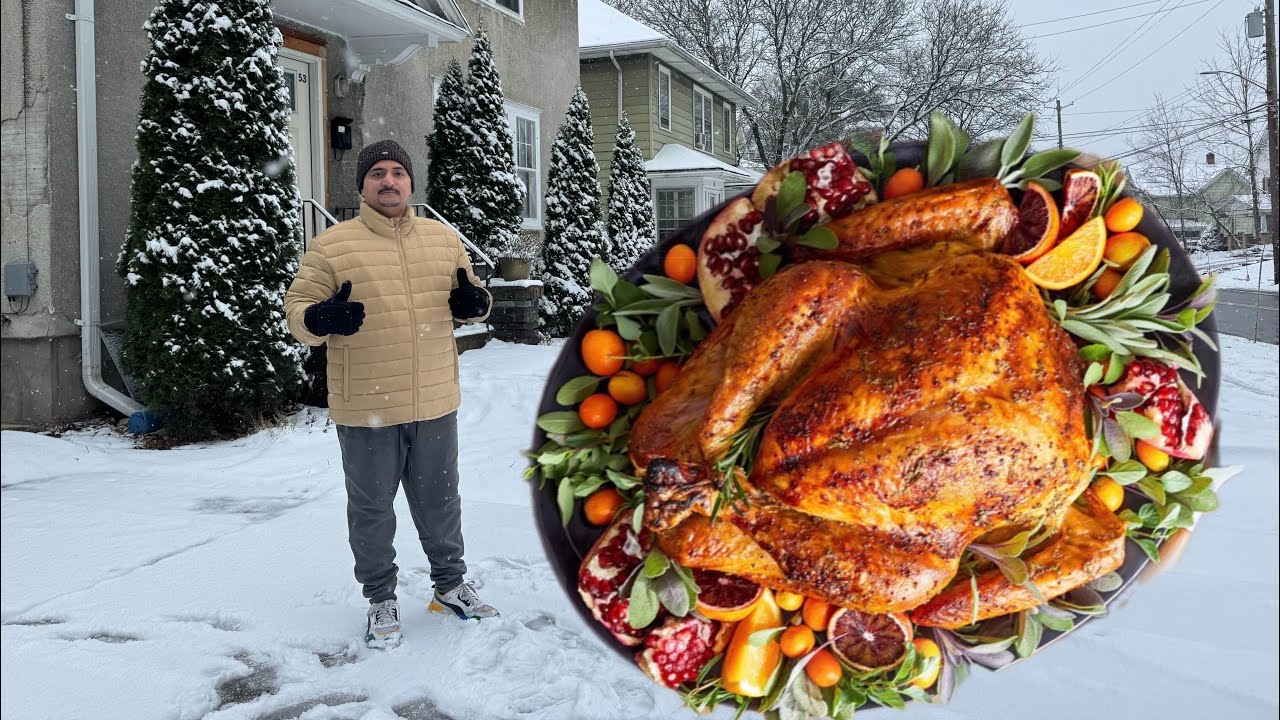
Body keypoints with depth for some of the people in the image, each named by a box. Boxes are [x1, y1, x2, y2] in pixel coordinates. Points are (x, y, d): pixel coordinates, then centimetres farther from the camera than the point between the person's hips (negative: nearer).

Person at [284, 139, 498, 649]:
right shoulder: (332, 245, -5)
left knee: (440, 502, 18)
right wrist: (320, 318, -26)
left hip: (435, 403, 3)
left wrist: (474, 302, -6)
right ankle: (381, 600, 30)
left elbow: (466, 298, 18)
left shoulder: (444, 239, 7)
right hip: (365, 409, -3)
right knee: (372, 510, 11)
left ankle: (450, 584, 37)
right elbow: (296, 308, -3)